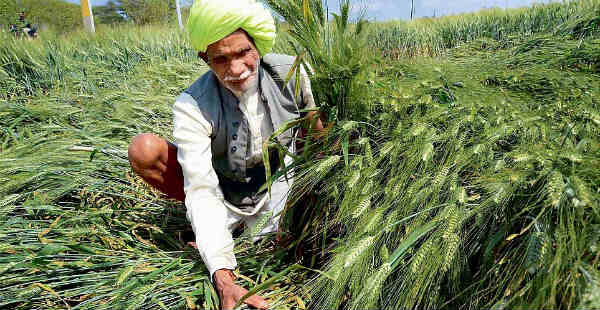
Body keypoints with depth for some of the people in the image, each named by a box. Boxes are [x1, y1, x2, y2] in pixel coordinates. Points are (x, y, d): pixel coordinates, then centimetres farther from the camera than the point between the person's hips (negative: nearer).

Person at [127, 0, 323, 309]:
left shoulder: (291, 73, -21)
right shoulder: (192, 107, -28)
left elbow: (316, 126, -2)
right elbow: (202, 191, -34)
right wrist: (224, 279, -44)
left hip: (277, 189, 2)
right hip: (222, 193, -1)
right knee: (144, 150, -22)